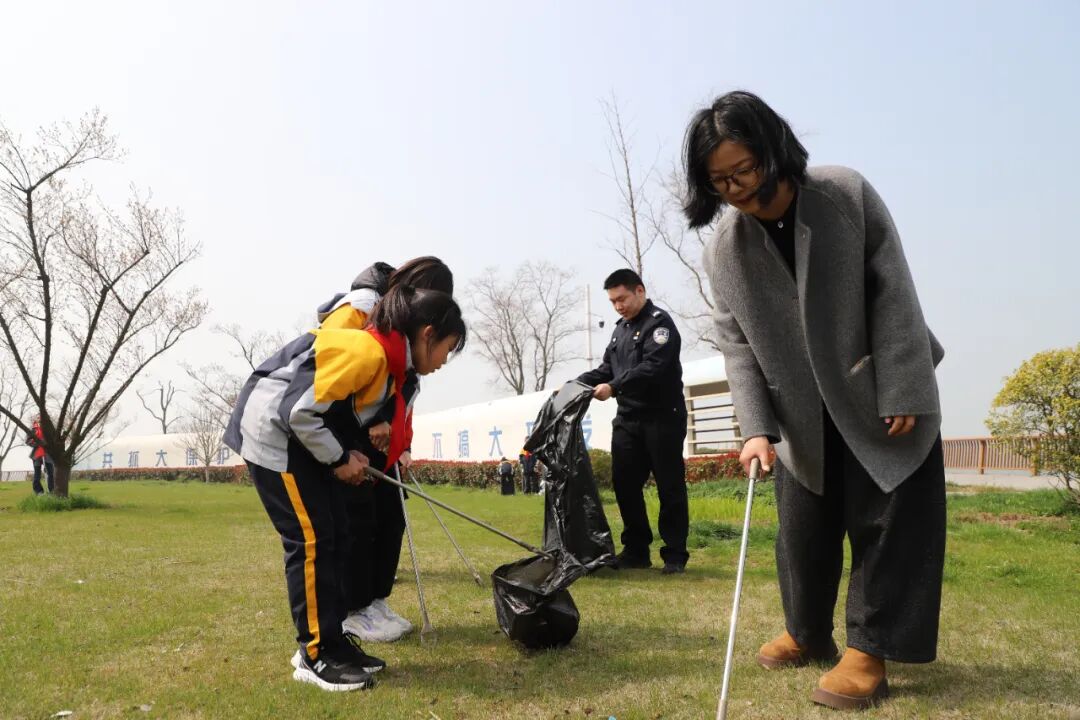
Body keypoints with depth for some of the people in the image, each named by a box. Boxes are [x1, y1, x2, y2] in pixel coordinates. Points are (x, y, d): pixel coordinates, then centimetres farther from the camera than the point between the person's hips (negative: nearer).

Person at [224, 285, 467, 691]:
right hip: (273, 430, -10)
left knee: (333, 536, 8)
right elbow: (301, 412, -26)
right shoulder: (368, 351, -24)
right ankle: (315, 655, 2)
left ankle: (329, 642, 17)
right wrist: (339, 460, -14)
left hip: (300, 435, 10)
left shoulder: (389, 359, 7)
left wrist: (347, 455, 3)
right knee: (310, 539, -8)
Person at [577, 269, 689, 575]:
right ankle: (637, 550, 18)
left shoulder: (659, 323, -8)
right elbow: (607, 368, 18)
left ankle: (675, 555, 6)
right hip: (627, 420, 8)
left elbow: (653, 367, -21)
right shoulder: (621, 328, 18)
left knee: (669, 487, -1)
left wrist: (614, 388, -26)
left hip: (662, 418, -8)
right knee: (625, 484, 7)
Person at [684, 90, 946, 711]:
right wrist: (756, 426, -17)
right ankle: (808, 633, 29)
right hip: (804, 412, 3)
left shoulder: (848, 194, -15)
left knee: (884, 520, 0)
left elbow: (893, 292, -14)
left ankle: (869, 649, 11)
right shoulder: (725, 248, -8)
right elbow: (737, 342, -7)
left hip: (883, 398, -3)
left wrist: (901, 393, -17)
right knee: (804, 528, 10)